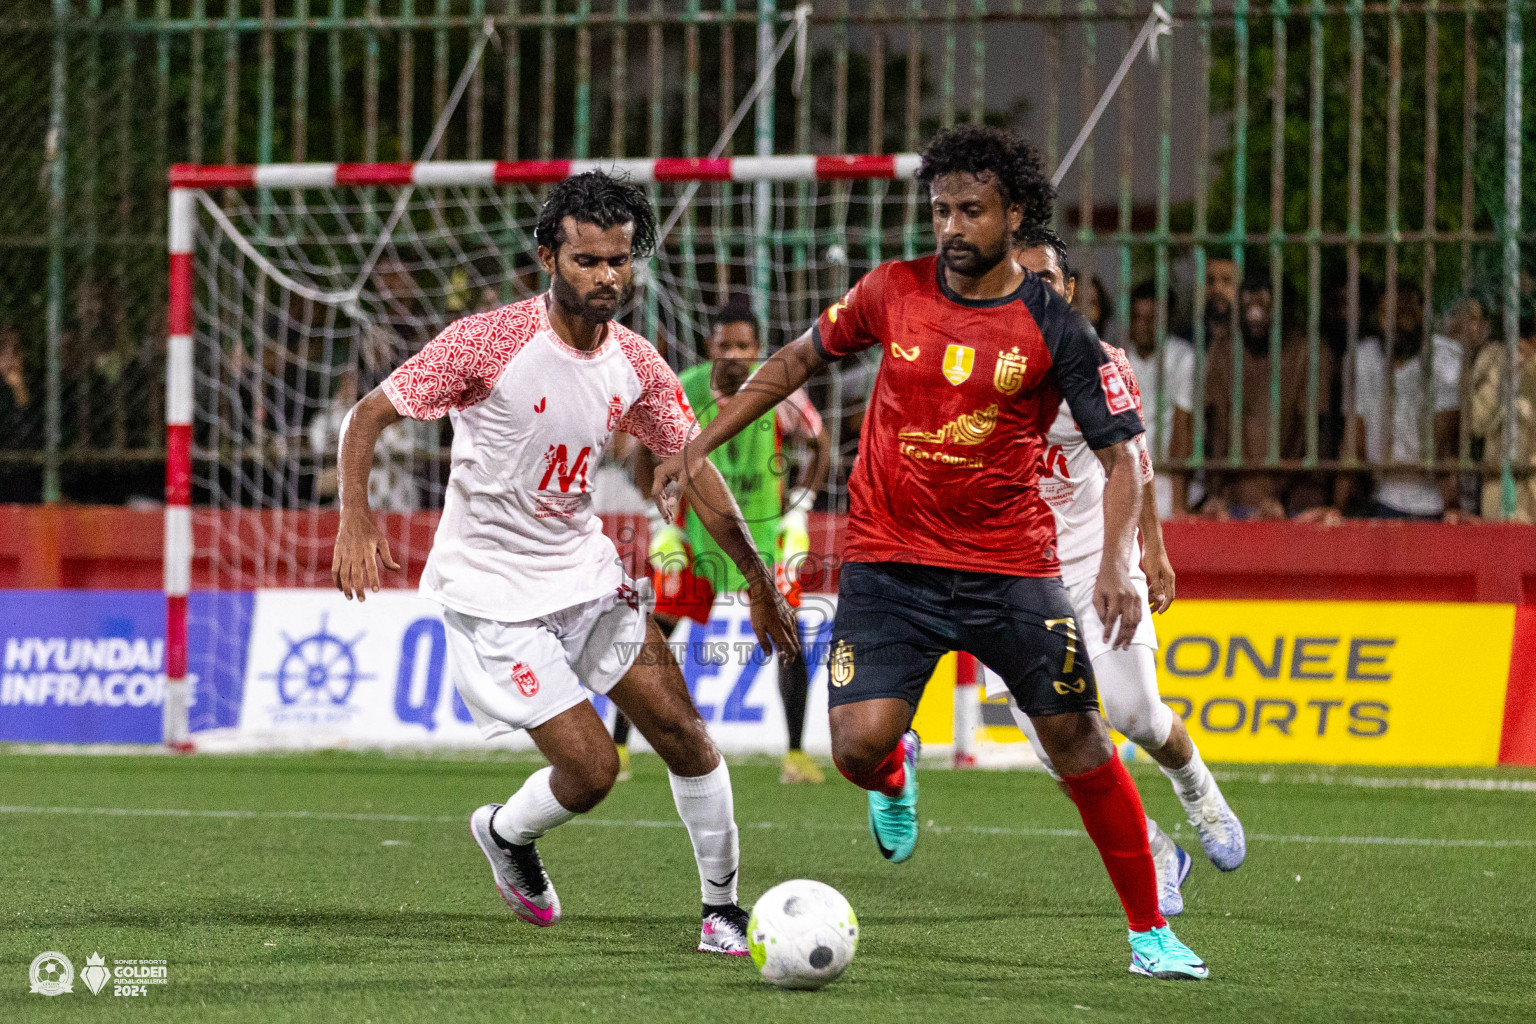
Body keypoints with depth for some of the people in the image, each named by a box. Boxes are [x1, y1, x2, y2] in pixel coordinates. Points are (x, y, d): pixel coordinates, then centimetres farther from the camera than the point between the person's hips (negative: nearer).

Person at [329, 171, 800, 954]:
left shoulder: (635, 365, -2)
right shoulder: (488, 342, -19)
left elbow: (693, 468, 11)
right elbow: (368, 416, -12)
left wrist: (758, 580, 12)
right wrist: (356, 520, -25)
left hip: (584, 571, 6)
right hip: (490, 591, -6)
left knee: (682, 731, -2)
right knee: (590, 770, -11)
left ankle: (722, 909, 13)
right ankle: (506, 835, 22)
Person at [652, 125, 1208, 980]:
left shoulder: (1054, 327, -8)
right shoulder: (894, 292, -1)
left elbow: (1122, 451, -5)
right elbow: (800, 358, 15)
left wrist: (1118, 565, -20)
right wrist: (703, 443, 11)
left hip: (1010, 567, -1)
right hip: (889, 560, 1)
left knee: (1079, 741, -1)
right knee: (860, 743, -15)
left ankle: (1151, 931, 14)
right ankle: (896, 779, 25)